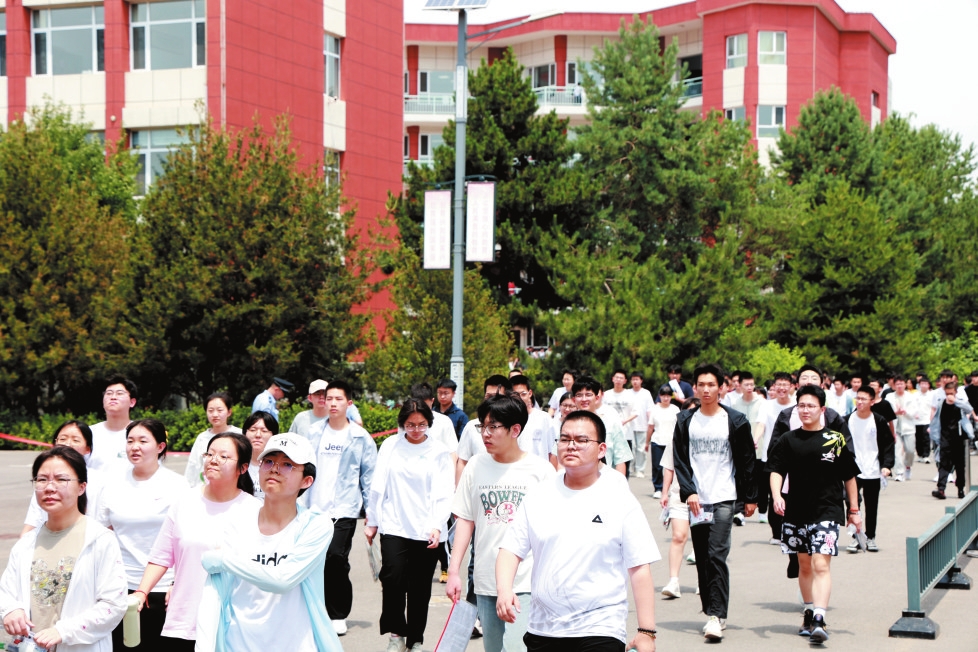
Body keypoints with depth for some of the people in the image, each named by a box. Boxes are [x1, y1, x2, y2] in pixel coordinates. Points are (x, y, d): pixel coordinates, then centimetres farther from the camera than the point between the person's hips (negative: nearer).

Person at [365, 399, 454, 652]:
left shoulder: (439, 452, -1)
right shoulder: (390, 446, 5)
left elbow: (443, 493, -5)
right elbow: (378, 486, 9)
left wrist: (437, 526, -17)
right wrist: (372, 521, 11)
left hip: (426, 531, 0)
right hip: (393, 527, 1)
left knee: (420, 589, 5)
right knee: (393, 578, -17)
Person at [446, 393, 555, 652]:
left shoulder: (541, 470, -4)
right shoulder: (476, 466, 5)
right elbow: (465, 520, 10)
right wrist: (453, 571, 5)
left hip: (526, 583, -4)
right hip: (486, 582, 4)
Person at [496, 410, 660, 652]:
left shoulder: (620, 500, -3)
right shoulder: (540, 496, 6)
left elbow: (639, 569, -4)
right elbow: (511, 549, 6)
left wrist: (646, 631, -8)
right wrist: (504, 589, -13)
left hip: (600, 632, -4)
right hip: (542, 630, 4)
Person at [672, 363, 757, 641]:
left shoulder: (735, 421, 0)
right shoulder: (686, 421, 6)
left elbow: (747, 461, 3)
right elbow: (680, 460, 4)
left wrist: (750, 497, 3)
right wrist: (689, 492, -9)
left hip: (724, 498, -3)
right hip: (696, 499, 4)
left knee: (717, 555, -14)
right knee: (702, 559, 7)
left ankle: (717, 615, -14)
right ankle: (711, 614, 16)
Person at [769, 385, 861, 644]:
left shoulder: (836, 439, 0)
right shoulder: (788, 440, 4)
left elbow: (849, 477, 7)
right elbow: (777, 470, 0)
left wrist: (853, 510, 10)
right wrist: (776, 496, -19)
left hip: (827, 512, -3)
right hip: (797, 513, 3)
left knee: (821, 565, -14)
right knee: (804, 566, 14)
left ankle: (819, 620, -21)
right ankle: (809, 614, 28)